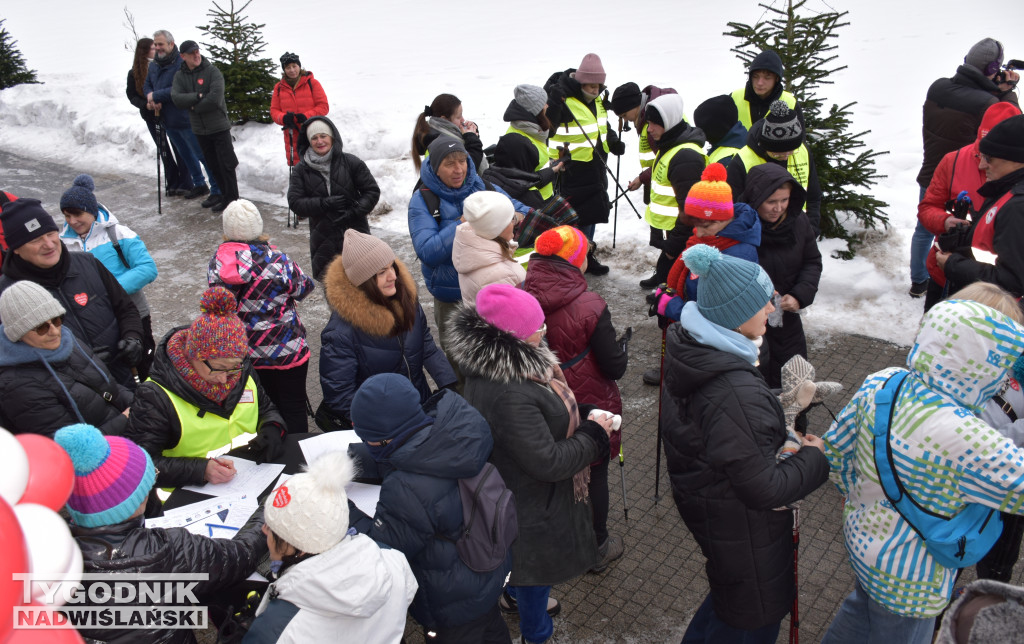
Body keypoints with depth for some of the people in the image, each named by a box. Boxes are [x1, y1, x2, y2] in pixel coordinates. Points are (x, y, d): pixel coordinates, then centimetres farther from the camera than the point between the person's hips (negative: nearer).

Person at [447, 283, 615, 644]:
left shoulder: (493, 364, -12)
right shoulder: (509, 395, -42)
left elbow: (545, 408, 7)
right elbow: (549, 463, -33)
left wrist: (583, 415, -2)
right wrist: (594, 434, -20)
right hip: (532, 505, -9)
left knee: (523, 555, 35)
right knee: (537, 563, 19)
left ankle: (516, 596, 64)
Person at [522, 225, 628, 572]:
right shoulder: (589, 307, -28)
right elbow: (615, 367, -18)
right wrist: (620, 345, 2)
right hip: (590, 411, -4)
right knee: (594, 477, 19)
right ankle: (598, 548, 39)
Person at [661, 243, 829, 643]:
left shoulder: (686, 349, -6)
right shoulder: (735, 393, -35)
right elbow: (763, 490, -29)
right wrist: (814, 459, -12)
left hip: (702, 503, 9)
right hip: (742, 524, -9)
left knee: (728, 593, 31)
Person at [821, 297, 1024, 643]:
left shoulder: (880, 384, -16)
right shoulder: (967, 443, -38)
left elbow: (835, 448, -3)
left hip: (860, 533, 7)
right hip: (908, 582, -7)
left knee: (863, 606, 35)